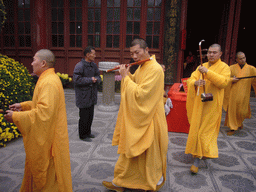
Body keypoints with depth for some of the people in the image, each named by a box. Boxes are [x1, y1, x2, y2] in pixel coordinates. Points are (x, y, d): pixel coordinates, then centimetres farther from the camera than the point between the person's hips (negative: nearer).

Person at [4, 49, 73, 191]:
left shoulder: (49, 83, -25)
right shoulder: (49, 79, 9)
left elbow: (44, 112, -31)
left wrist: (16, 117, -22)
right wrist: (23, 105, 12)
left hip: (49, 138, -10)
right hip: (44, 136, 10)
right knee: (37, 168, 25)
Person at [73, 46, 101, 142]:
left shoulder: (94, 65, 9)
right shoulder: (79, 66, -16)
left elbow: (98, 76, 16)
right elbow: (76, 80, -22)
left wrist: (96, 79, -8)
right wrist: (90, 80, -19)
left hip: (92, 95, 8)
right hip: (83, 96, -8)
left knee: (90, 115, 17)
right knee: (84, 116, 1)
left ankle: (88, 132, 33)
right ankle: (83, 135, 17)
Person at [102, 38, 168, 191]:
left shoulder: (155, 69, -22)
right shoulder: (142, 67, 8)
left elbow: (140, 94, -27)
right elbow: (135, 82, 19)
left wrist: (125, 77, -19)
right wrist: (127, 74, 2)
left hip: (147, 119, -9)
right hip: (136, 117, 9)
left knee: (150, 151, 9)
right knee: (130, 149, 18)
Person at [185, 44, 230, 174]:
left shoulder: (224, 67, -4)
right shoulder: (202, 66, 9)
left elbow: (223, 82, -21)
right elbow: (190, 80, 0)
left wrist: (208, 72, -28)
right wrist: (195, 82, -23)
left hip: (211, 104, -5)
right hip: (199, 102, 5)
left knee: (205, 131, -4)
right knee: (196, 127, 12)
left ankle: (197, 160, 2)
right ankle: (203, 152, 35)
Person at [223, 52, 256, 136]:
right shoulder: (231, 68, 2)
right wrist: (231, 80, -14)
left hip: (243, 95, 0)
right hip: (233, 94, 0)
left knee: (241, 112, 6)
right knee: (232, 111, 2)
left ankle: (239, 122, 39)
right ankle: (233, 128, 16)